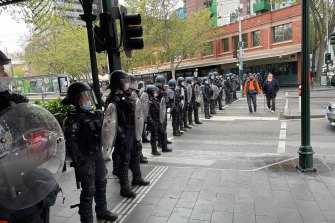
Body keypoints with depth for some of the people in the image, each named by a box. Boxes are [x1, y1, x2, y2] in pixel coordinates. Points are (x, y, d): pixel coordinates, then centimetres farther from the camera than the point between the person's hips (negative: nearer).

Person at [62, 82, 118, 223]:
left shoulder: (96, 114, 6)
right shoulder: (72, 119, -14)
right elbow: (71, 143, -19)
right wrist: (79, 161, -22)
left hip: (98, 154, 7)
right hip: (85, 158, -7)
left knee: (101, 184, 18)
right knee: (88, 190, 1)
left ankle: (102, 211, 38)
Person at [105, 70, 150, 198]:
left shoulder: (126, 96, 12)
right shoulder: (113, 99, -16)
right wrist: (119, 132, -26)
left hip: (133, 131, 9)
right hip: (124, 133, -9)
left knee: (135, 155, 21)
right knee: (124, 159, -1)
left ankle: (137, 178, 40)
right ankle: (124, 187, 10)